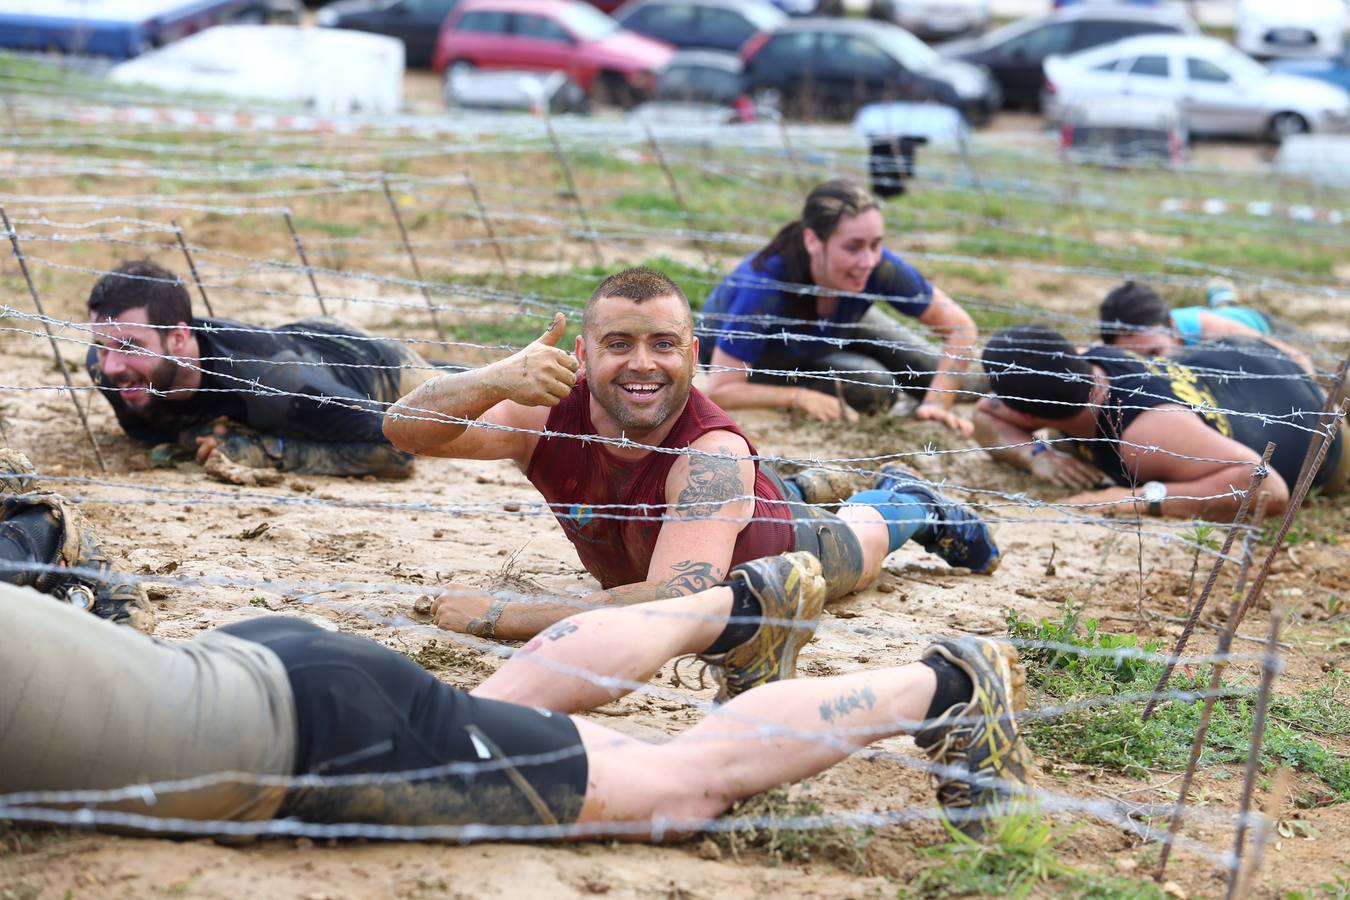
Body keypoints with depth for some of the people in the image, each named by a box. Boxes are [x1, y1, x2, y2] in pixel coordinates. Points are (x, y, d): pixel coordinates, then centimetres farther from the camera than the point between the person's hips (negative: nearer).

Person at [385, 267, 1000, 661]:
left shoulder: (712, 454, -48)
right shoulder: (552, 414, -37)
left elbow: (677, 604, -58)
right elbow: (403, 427, -41)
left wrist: (497, 618, -57)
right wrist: (498, 379, -60)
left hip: (782, 550, -4)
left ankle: (907, 501, 56)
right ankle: (801, 487, 65)